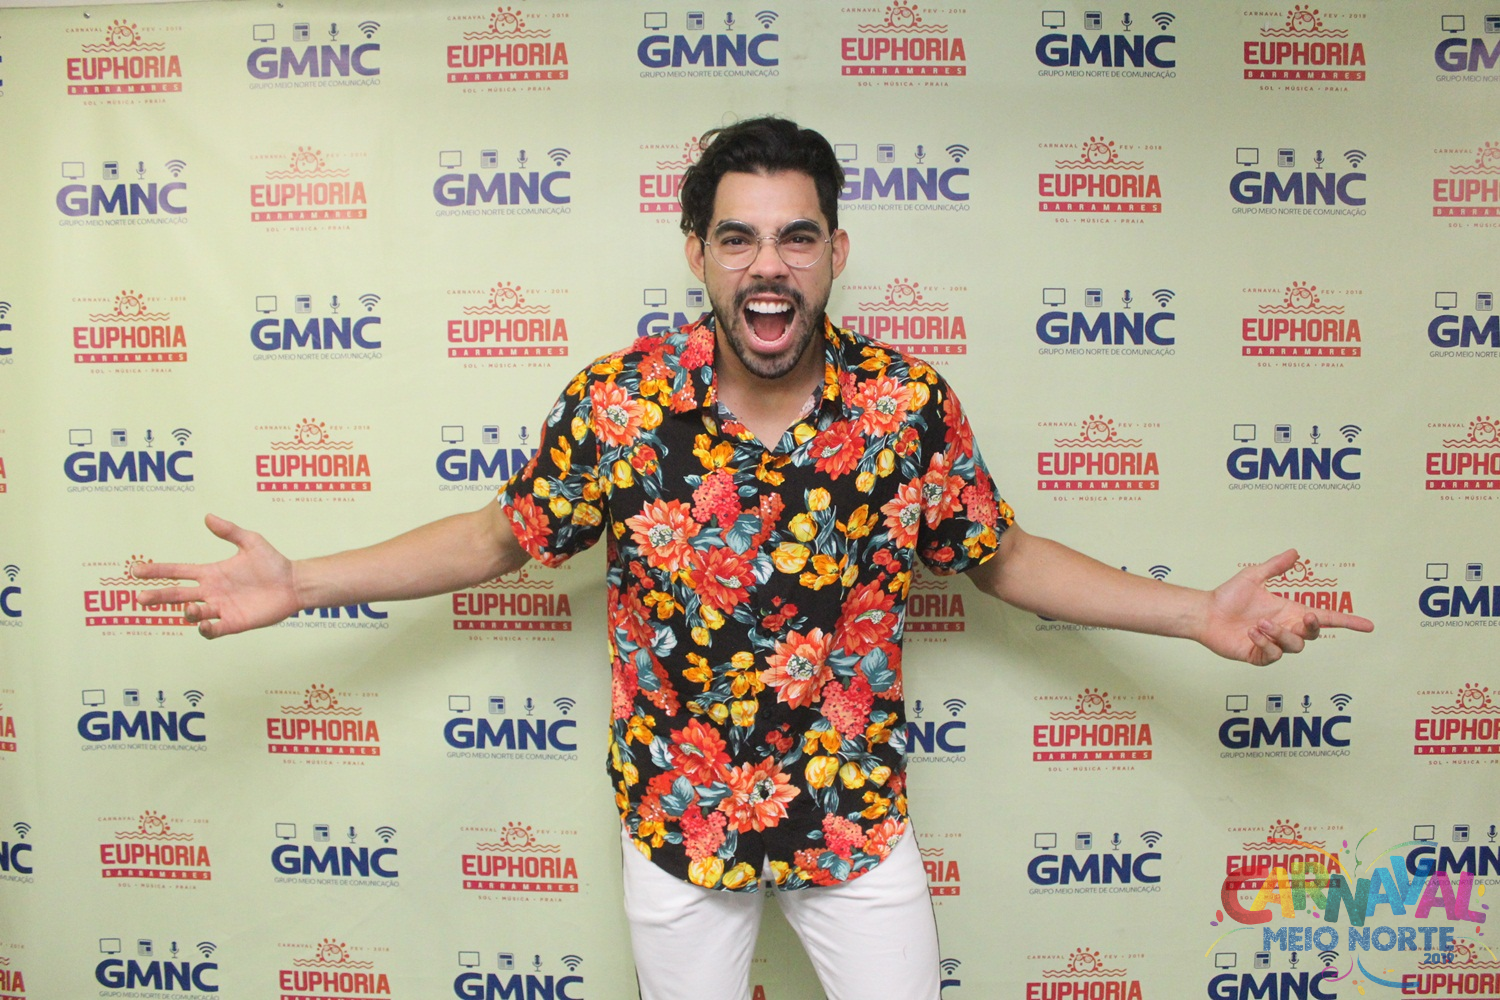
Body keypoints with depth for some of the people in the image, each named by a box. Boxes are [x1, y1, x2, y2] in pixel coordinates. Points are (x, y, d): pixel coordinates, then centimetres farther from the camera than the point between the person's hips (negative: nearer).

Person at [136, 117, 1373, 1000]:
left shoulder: (911, 403, -12)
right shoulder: (618, 399, -14)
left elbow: (1005, 556, -1)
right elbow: (503, 534, -3)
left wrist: (1202, 612, -7)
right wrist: (299, 584, -8)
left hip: (860, 814, 1)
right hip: (676, 815, 0)